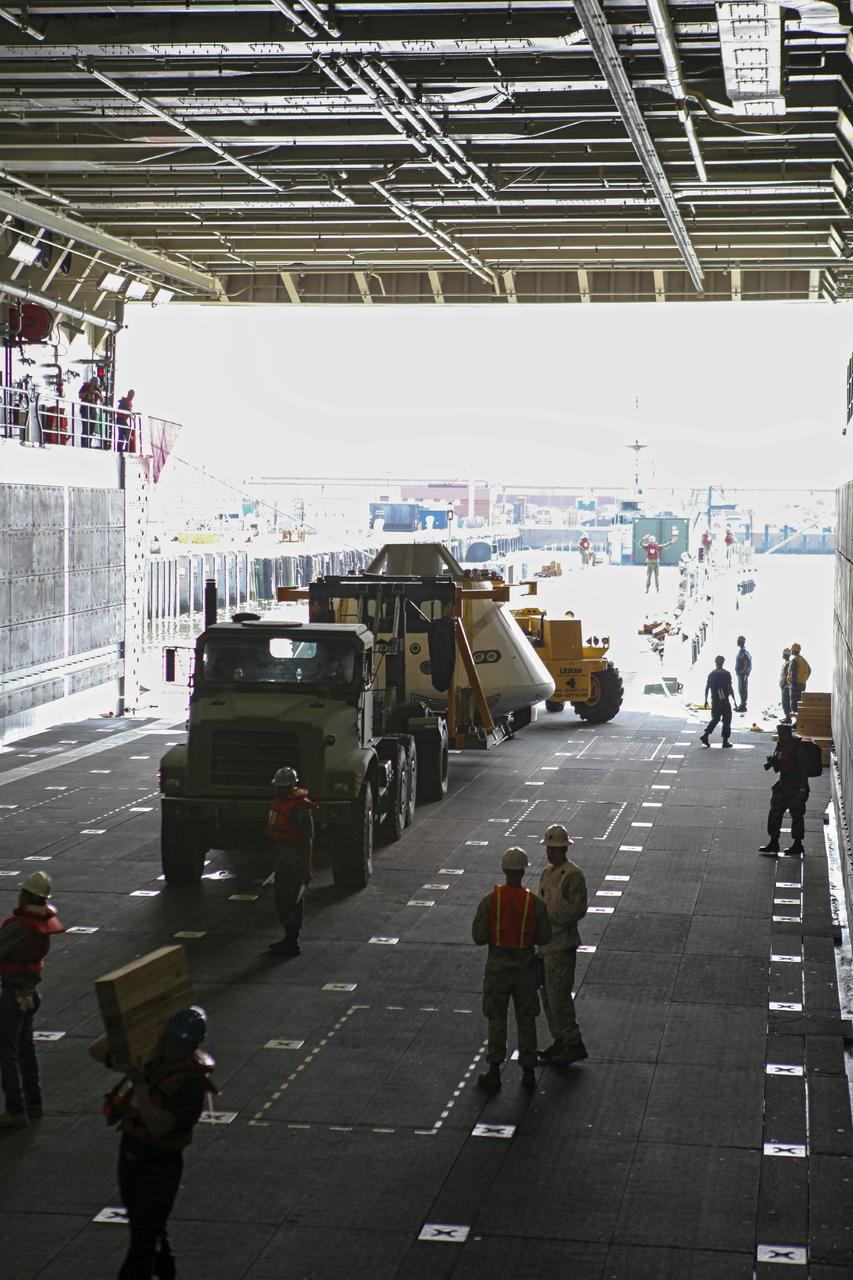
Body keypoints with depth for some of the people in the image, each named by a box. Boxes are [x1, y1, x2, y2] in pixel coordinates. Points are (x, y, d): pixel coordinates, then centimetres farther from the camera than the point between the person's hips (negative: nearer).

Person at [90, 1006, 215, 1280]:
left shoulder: (192, 1083, -24)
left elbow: (158, 1126, -32)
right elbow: (97, 1051, 1)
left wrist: (140, 1085, -38)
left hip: (160, 1162, -8)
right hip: (130, 1149, 8)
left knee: (144, 1236, -5)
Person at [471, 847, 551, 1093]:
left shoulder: (490, 901, -13)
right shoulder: (535, 904, -12)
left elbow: (478, 937, -10)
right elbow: (544, 938, -3)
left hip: (497, 965, 0)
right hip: (524, 966, 1)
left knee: (497, 1020, 10)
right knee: (526, 1020, 14)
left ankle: (494, 1073, 9)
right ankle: (528, 1072, 18)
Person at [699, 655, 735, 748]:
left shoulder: (711, 674, 3)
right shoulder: (726, 674, -10)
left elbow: (707, 688, 5)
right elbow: (730, 688, -12)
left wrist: (706, 700, 14)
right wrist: (734, 700, -6)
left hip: (714, 701, 5)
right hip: (724, 700, -5)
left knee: (715, 719, 18)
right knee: (726, 720, 7)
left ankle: (705, 735, 4)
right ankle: (725, 741, 8)